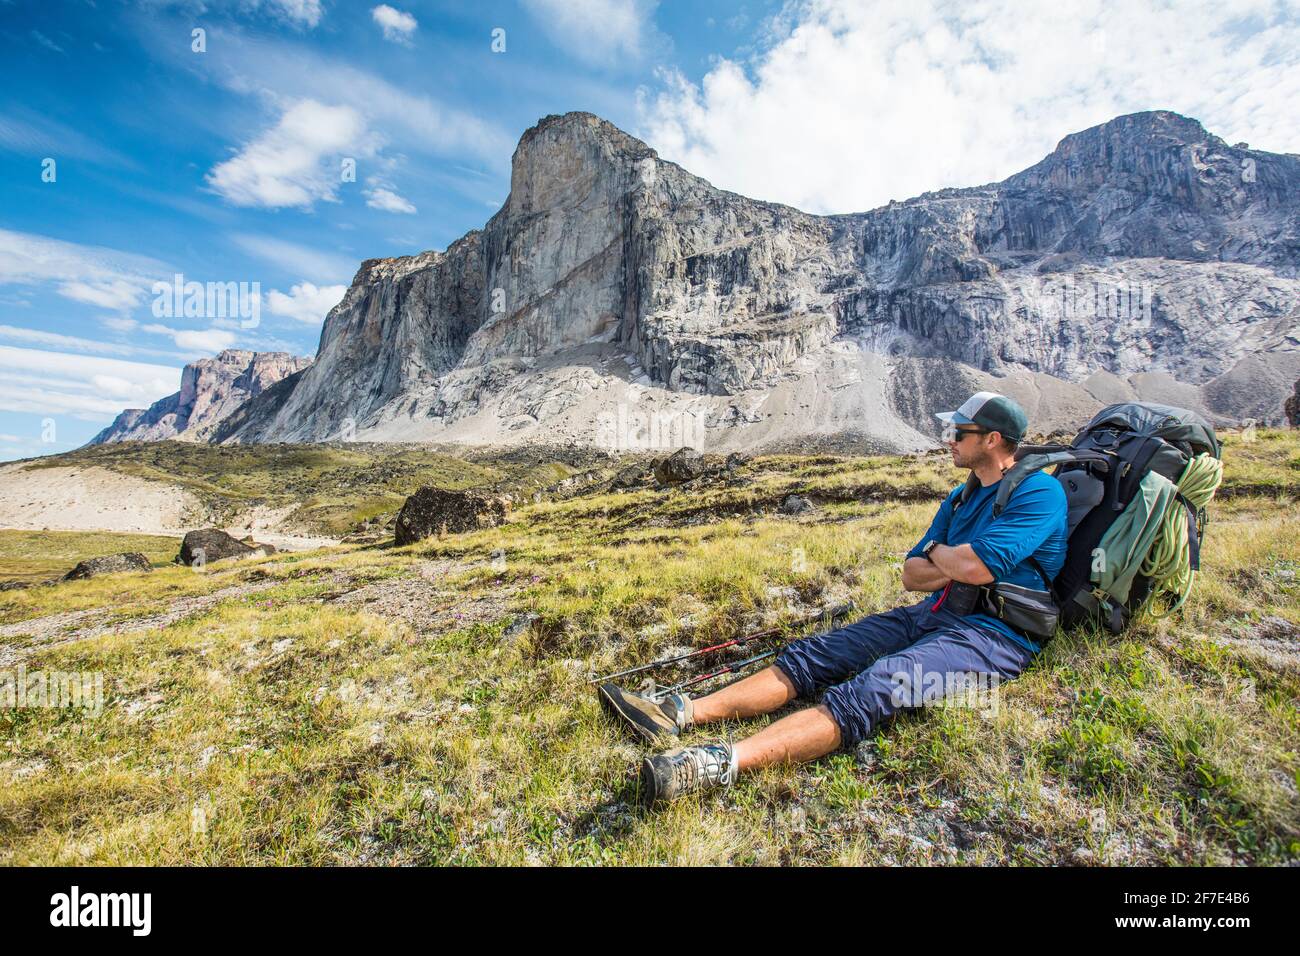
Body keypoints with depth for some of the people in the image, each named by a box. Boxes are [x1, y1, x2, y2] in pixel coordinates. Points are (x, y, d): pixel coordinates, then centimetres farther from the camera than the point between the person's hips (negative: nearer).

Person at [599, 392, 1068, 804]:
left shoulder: (1040, 492, -6)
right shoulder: (959, 498, 20)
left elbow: (974, 567, -22)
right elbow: (911, 574, 13)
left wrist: (936, 552, 0)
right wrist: (958, 564, -6)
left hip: (994, 632, -8)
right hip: (932, 614, 8)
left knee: (874, 687, -33)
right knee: (812, 655, -9)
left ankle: (723, 761, -50)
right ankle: (681, 713, -17)